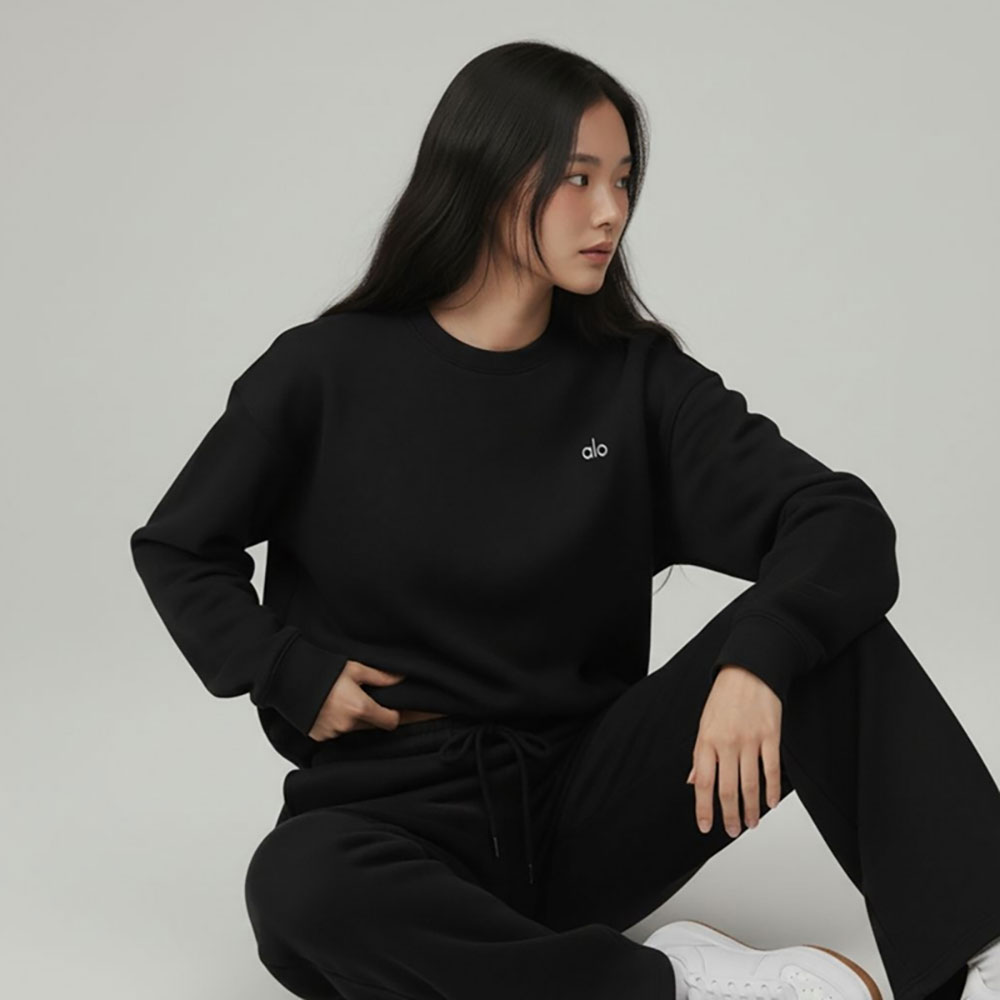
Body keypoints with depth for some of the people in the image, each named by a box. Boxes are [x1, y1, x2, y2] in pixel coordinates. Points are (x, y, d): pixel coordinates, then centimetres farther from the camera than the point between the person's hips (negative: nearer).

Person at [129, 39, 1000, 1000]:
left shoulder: (635, 379, 0)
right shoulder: (325, 373, -3)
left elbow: (846, 522, -11)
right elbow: (176, 547, 10)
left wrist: (757, 658, -31)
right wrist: (289, 676, -7)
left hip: (588, 803, 2)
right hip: (398, 805, -1)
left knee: (826, 625, -18)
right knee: (299, 888, -37)